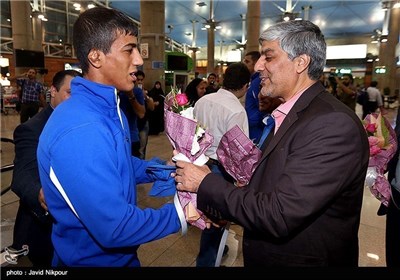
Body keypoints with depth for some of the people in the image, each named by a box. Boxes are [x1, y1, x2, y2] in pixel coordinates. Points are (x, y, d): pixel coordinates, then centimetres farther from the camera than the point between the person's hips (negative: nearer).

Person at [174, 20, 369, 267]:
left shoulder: (333, 124, -27)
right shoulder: (289, 115, 4)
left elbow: (279, 216, -31)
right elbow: (266, 189, 4)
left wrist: (206, 182, -20)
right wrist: (209, 207, -5)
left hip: (303, 259, -7)